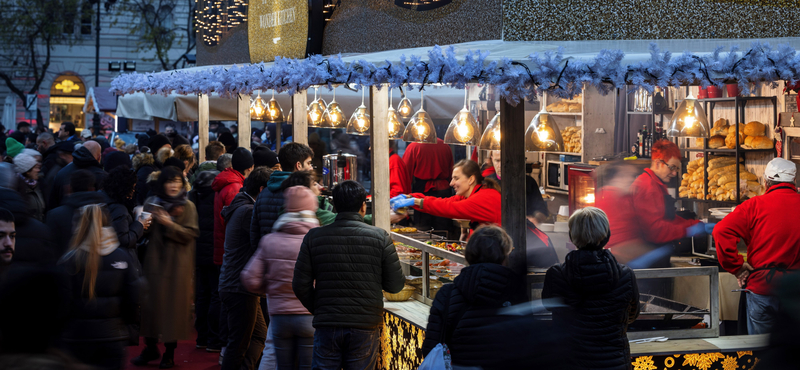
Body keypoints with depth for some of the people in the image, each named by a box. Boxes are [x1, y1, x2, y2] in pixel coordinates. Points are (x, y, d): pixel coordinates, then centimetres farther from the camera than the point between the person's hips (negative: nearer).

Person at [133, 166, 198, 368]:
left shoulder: (188, 206, -1)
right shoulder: (151, 203, 6)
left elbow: (190, 234, -10)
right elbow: (145, 231, 10)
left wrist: (170, 224, -20)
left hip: (178, 263, -2)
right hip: (155, 260, 2)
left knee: (174, 304, 1)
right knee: (151, 301, 3)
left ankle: (170, 351, 11)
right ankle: (151, 347, 18)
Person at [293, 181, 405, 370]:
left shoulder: (314, 237, -1)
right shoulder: (380, 237, -4)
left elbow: (300, 285, -1)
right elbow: (396, 285, -1)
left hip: (326, 326, 1)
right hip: (366, 326, -1)